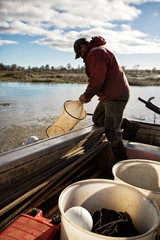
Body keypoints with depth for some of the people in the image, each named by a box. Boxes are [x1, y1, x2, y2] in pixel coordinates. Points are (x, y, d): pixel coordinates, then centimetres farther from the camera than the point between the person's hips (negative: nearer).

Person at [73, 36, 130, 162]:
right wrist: (89, 95, 13)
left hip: (116, 97, -11)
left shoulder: (95, 54, -14)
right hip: (109, 96, 11)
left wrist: (86, 96, -9)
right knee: (97, 119, 19)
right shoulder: (99, 52, 21)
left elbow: (97, 80, -24)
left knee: (112, 132, -6)